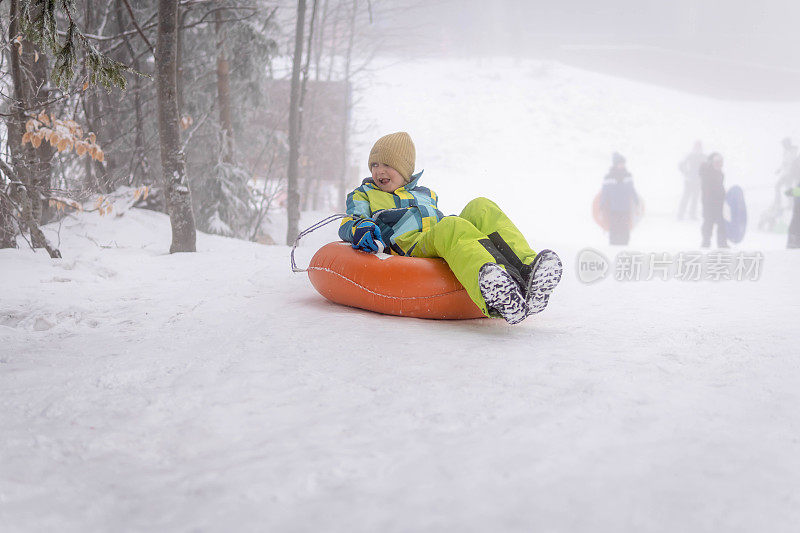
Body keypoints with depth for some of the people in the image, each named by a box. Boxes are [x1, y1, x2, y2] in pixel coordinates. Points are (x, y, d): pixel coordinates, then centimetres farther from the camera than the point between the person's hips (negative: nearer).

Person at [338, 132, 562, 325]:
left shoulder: (426, 195, 41)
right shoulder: (363, 195, 30)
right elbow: (349, 223, 12)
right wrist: (360, 228, -13)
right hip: (411, 249, -5)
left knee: (481, 207, -23)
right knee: (451, 228, -38)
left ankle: (526, 269, -51)